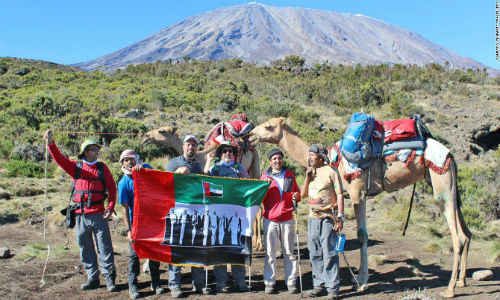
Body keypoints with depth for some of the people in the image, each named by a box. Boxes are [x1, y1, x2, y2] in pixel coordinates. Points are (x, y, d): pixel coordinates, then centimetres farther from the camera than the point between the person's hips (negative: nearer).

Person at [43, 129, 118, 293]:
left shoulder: (102, 167, 6)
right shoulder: (75, 167, 8)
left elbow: (112, 188, 3)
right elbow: (59, 159, -5)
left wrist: (110, 206, -9)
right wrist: (50, 143, -22)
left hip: (99, 215, -2)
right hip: (81, 216, 2)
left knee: (104, 247, -2)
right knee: (85, 249, 9)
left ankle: (109, 278, 7)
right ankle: (92, 278, 21)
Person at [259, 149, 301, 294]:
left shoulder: (290, 175, 13)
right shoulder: (265, 177, 7)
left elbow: (296, 193, 21)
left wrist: (296, 197, -2)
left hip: (287, 219, 1)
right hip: (270, 219, -1)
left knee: (289, 252, 4)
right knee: (270, 252, -1)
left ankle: (291, 282, 12)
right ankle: (269, 283, 7)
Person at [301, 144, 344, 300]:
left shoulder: (331, 172, -5)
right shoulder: (311, 172, 14)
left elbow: (339, 195, -6)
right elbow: (303, 194, 13)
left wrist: (340, 216, -12)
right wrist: (307, 177, 0)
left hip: (327, 218, -6)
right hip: (313, 217, 6)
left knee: (329, 254, -5)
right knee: (315, 253, 10)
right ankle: (319, 285, 20)